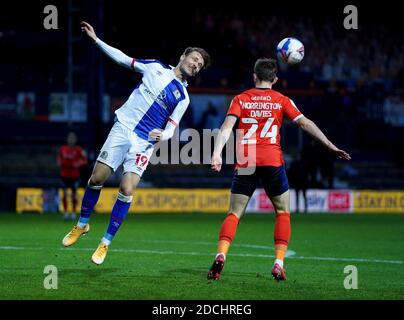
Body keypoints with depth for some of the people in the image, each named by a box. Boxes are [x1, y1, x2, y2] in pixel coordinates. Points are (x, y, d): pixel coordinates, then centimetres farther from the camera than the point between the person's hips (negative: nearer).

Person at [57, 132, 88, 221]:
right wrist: (60, 163, -4)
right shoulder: (62, 149, 5)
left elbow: (85, 160, -5)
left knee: (74, 193, 4)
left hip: (75, 175, -1)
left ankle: (73, 212, 16)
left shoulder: (79, 150, -2)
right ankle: (65, 212, 1)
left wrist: (78, 164, -20)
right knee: (65, 193, -7)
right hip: (65, 175, 1)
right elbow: (59, 159, 17)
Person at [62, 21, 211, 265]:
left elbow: (172, 128, 1)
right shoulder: (156, 67, 8)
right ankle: (82, 224, 20)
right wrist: (96, 39, 12)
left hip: (144, 142, -1)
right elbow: (124, 59, 15)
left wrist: (162, 135, -23)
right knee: (97, 179, -4)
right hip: (122, 128, 1)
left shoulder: (183, 97, 5)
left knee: (127, 191, -13)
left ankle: (106, 242, 0)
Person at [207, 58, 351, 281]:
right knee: (282, 212, 14)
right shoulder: (281, 100, 10)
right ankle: (278, 263, 1)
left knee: (234, 214, 3)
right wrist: (330, 146, 4)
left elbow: (227, 126, -4)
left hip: (245, 163, 1)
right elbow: (305, 123, 4)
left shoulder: (240, 99, 10)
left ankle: (220, 256, -21)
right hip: (272, 161, -1)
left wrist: (217, 153, -13)